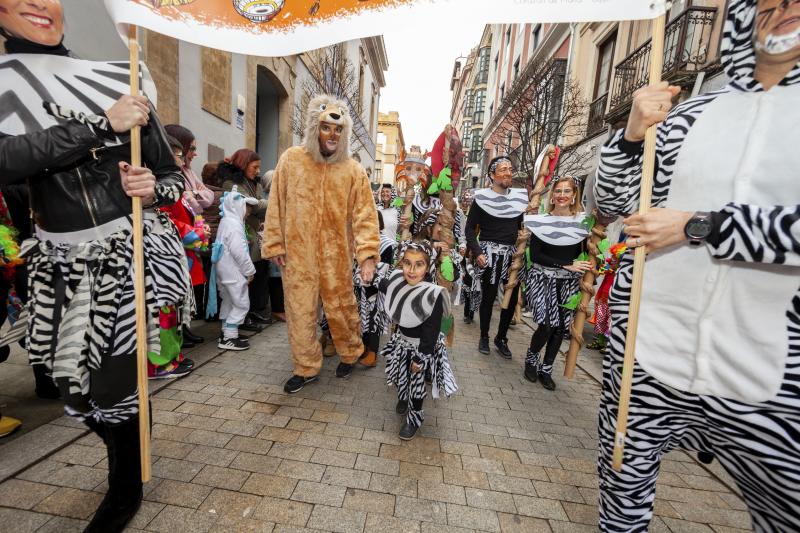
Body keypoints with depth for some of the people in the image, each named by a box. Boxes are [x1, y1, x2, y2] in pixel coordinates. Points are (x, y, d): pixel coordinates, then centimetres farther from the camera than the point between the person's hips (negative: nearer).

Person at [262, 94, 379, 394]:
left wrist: (368, 255, -15)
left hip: (336, 256, -1)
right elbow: (277, 206, 4)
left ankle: (350, 354, 38)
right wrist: (275, 245, 2)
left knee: (340, 309, 11)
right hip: (297, 254, 2)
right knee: (300, 313, 8)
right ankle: (307, 368, 28)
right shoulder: (291, 160, 2)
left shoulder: (353, 169, -1)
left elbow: (364, 214, -5)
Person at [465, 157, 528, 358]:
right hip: (489, 253, -4)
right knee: (489, 296, 2)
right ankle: (484, 336, 22)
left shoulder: (520, 197, 9)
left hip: (512, 253, 4)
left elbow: (522, 227, 16)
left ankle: (501, 338, 23)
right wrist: (477, 252, -13)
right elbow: (470, 228, -3)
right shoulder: (482, 197, -3)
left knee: (512, 297, 5)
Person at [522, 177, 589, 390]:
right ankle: (531, 358, 19)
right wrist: (567, 265, -16)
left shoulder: (583, 220, 2)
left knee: (560, 327, 5)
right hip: (543, 278, -2)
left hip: (569, 282, 3)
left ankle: (546, 369, 24)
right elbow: (535, 255, -9)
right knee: (547, 325, -11)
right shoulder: (541, 220, -5)